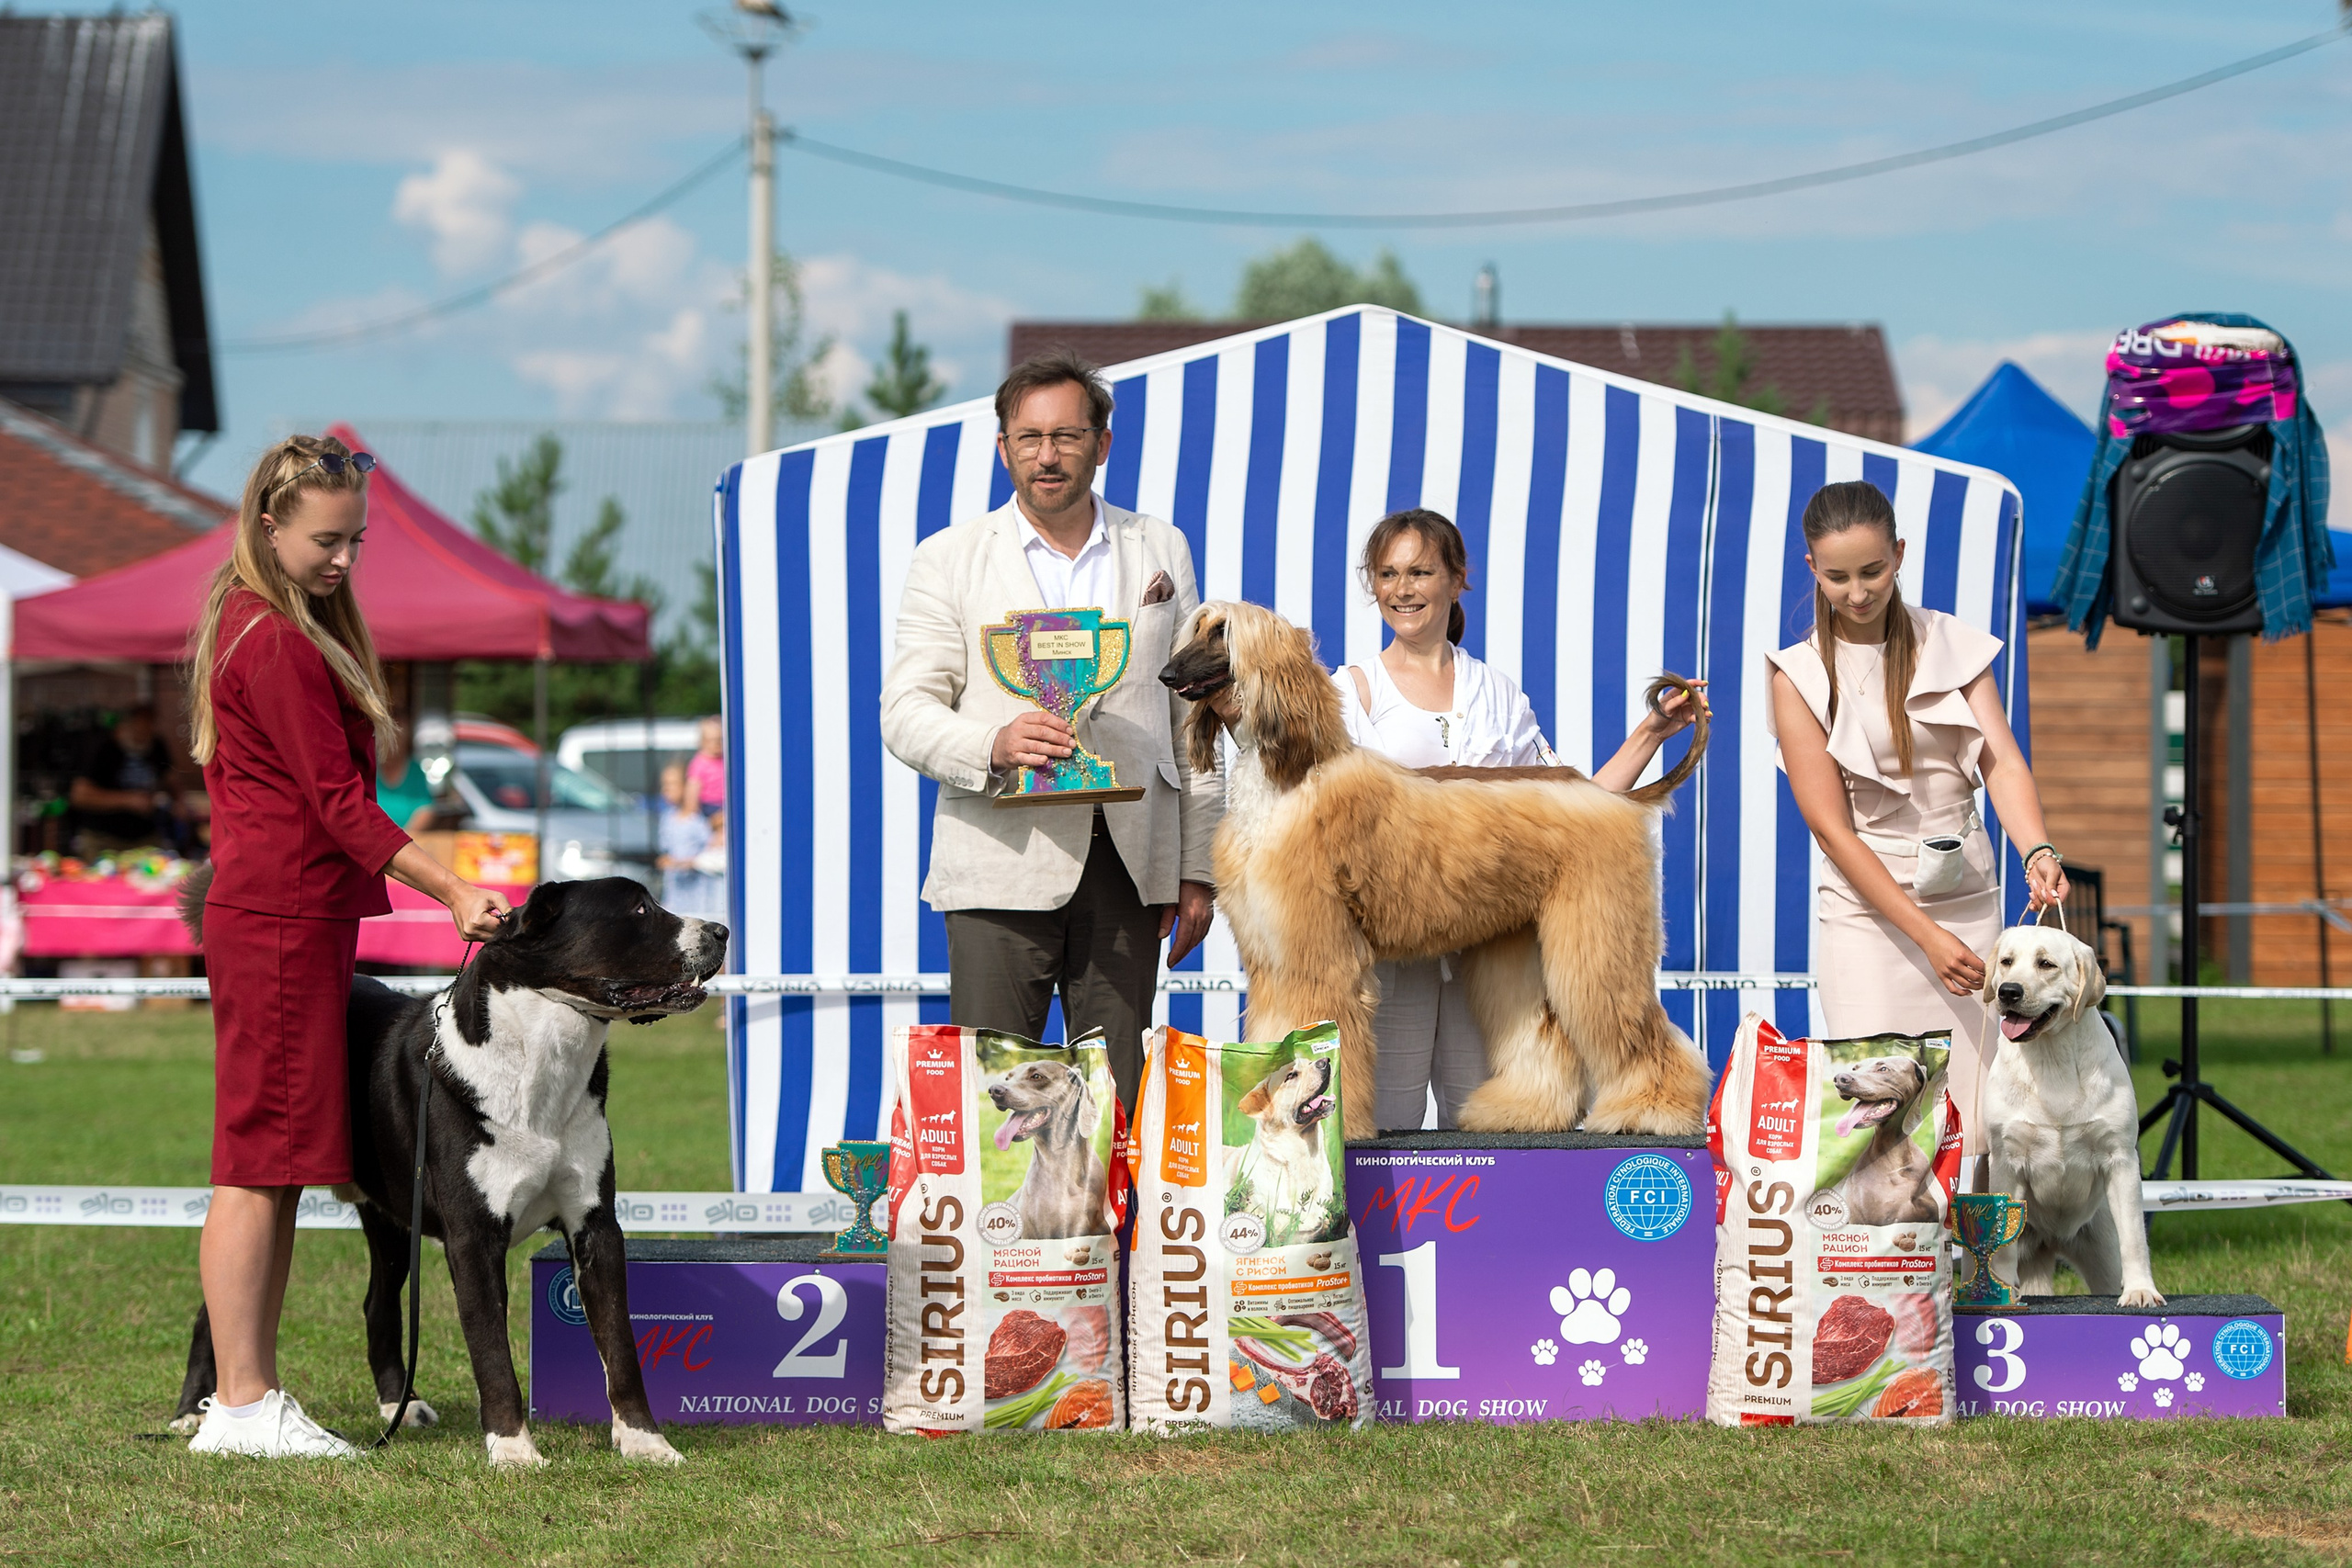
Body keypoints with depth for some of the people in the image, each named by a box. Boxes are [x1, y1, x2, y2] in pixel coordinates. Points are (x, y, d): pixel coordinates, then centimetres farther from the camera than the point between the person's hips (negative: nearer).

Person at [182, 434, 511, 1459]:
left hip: (286, 921, 10)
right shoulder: (278, 644, -14)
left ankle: (251, 1394, 12)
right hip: (282, 924, -10)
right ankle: (242, 1405, -10)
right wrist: (453, 891, -19)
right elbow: (337, 801, -17)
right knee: (261, 1160, -10)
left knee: (273, 1167, 10)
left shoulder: (250, 625, 18)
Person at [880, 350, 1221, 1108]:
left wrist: (1197, 868, 10)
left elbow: (1191, 713, 14)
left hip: (1128, 865, 2)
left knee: (1119, 1101, 0)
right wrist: (991, 745, -21)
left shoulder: (1160, 550, 14)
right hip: (1003, 865, -2)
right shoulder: (948, 559, 6)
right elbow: (904, 714, 0)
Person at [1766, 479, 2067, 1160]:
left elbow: (2001, 761, -5)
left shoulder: (1954, 645, 6)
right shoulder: (1800, 676, -3)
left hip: (1967, 893, 3)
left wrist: (2039, 853, -27)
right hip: (1867, 908, -3)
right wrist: (1927, 935, -16)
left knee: (1974, 1114, -2)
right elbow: (1831, 828, -8)